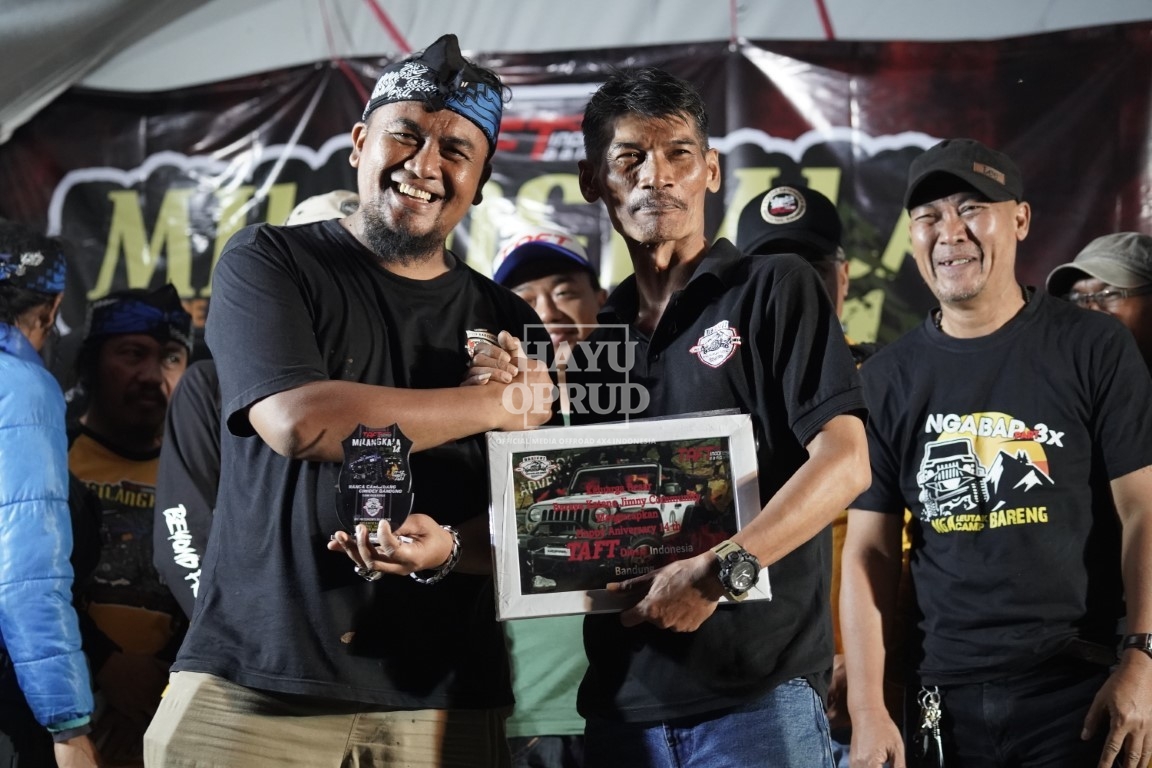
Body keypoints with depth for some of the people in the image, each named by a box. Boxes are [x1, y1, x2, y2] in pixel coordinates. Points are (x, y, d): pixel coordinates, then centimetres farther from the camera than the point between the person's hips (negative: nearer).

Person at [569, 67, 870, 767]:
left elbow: (844, 462, -10)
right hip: (621, 702, 5)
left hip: (759, 691, -5)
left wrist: (718, 571, -20)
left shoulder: (775, 289, 1)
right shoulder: (598, 338, 15)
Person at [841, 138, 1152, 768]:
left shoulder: (1092, 348, -1)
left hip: (1080, 693, -3)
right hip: (947, 702, 3)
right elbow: (869, 551, 6)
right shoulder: (890, 377, 7)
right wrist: (867, 710, -3)